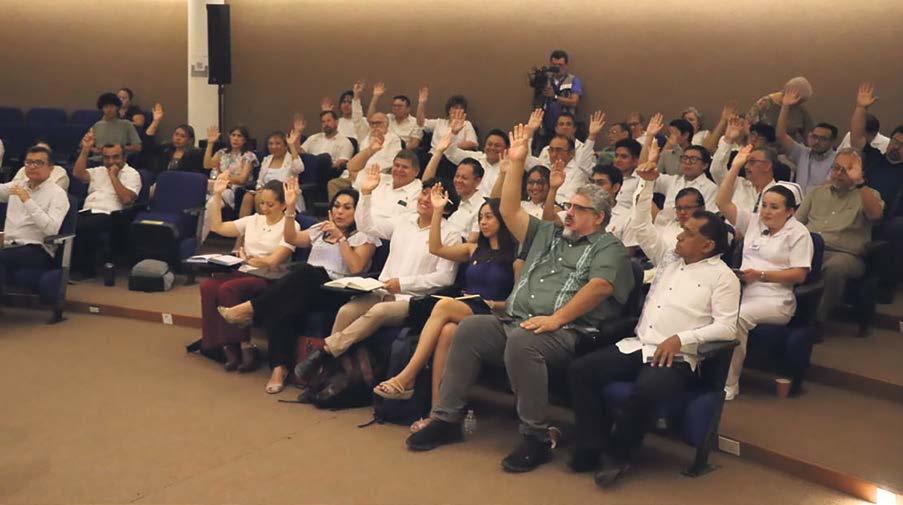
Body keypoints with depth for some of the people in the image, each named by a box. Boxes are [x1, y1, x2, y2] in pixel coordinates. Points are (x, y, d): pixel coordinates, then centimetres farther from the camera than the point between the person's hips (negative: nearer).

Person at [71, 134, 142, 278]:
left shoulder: (131, 174, 9)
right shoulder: (98, 171, 27)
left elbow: (126, 199, -7)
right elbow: (77, 174, 9)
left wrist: (113, 176, -2)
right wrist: (85, 150, 3)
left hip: (108, 215, -5)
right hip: (87, 212, 5)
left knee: (82, 227, -34)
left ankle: (84, 268, -16)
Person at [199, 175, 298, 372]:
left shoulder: (290, 226, 1)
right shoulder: (253, 220, 18)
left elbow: (273, 261, -7)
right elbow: (217, 227, 14)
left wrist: (248, 260, 5)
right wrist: (217, 195, 10)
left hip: (268, 279, -5)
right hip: (243, 273, 6)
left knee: (227, 289, -33)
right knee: (208, 286, -26)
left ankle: (243, 347, -23)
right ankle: (228, 347, -23)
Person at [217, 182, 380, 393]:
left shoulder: (364, 236, 10)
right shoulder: (321, 229, 27)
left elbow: (356, 267, -7)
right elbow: (291, 238, 13)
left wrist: (340, 238, -10)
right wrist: (290, 208, 2)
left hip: (336, 293, -5)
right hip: (306, 289, 5)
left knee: (307, 271, -36)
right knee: (282, 309, -30)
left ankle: (251, 308, -25)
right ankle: (280, 367, -31)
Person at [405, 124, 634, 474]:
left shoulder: (609, 248, 6)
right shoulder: (548, 235, 26)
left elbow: (599, 286, -12)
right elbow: (509, 212, 21)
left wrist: (557, 318, -21)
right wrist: (516, 163, 16)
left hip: (564, 333, -6)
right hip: (513, 322, 7)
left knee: (521, 341, -36)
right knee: (470, 328, -18)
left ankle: (536, 439, -26)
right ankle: (446, 419, -12)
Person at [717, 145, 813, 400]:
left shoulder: (798, 233, 4)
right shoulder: (753, 221, 17)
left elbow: (799, 274, -4)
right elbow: (723, 203, 9)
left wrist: (761, 275, -12)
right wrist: (735, 167, 2)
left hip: (775, 300, -4)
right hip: (744, 292, 5)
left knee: (737, 317, -35)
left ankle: (729, 384, -26)